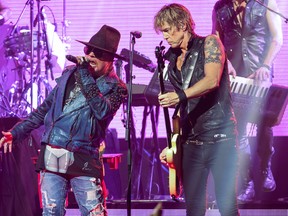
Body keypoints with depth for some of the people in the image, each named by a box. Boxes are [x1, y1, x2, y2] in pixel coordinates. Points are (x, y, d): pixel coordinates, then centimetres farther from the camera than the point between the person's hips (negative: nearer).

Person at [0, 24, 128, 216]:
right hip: (51, 157, 4)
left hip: (83, 161, -4)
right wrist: (16, 133, 14)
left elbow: (102, 110, -20)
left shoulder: (116, 88, 1)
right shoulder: (70, 74, 13)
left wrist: (85, 76, -19)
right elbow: (45, 109, 19)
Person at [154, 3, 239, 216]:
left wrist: (181, 96, -32)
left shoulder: (209, 43, 0)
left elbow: (212, 80, -18)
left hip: (220, 137, -6)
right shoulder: (173, 61, 16)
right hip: (190, 141, 6)